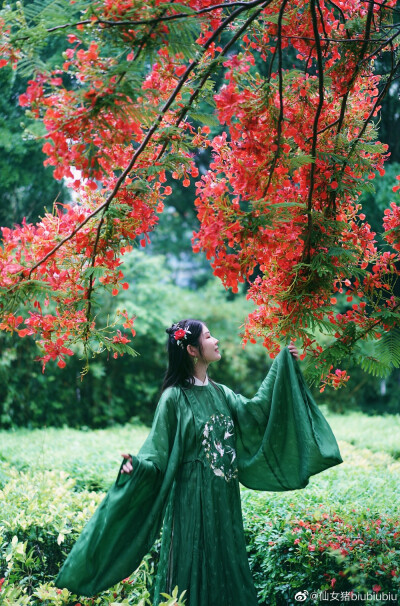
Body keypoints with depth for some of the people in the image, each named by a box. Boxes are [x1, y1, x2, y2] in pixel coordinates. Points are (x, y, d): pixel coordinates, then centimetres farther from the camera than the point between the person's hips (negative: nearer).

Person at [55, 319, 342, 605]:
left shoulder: (220, 393, 10)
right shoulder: (174, 397, -10)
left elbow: (254, 410, -1)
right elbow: (158, 452, -11)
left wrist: (283, 365, 0)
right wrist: (137, 464, -33)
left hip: (224, 503, 7)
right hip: (192, 502, -6)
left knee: (225, 567, 12)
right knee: (192, 570, 0)